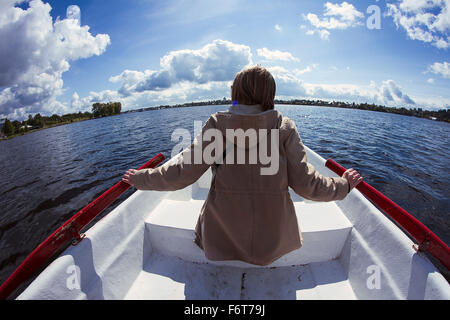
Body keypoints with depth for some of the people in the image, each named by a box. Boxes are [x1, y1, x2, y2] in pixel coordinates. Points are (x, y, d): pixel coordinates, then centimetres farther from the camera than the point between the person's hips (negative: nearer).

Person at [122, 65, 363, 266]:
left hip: (223, 237, 0)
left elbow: (182, 173, -12)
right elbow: (305, 184, -10)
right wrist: (344, 185, 10)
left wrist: (142, 178, 6)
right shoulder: (284, 127, -10)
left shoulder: (217, 124, -11)